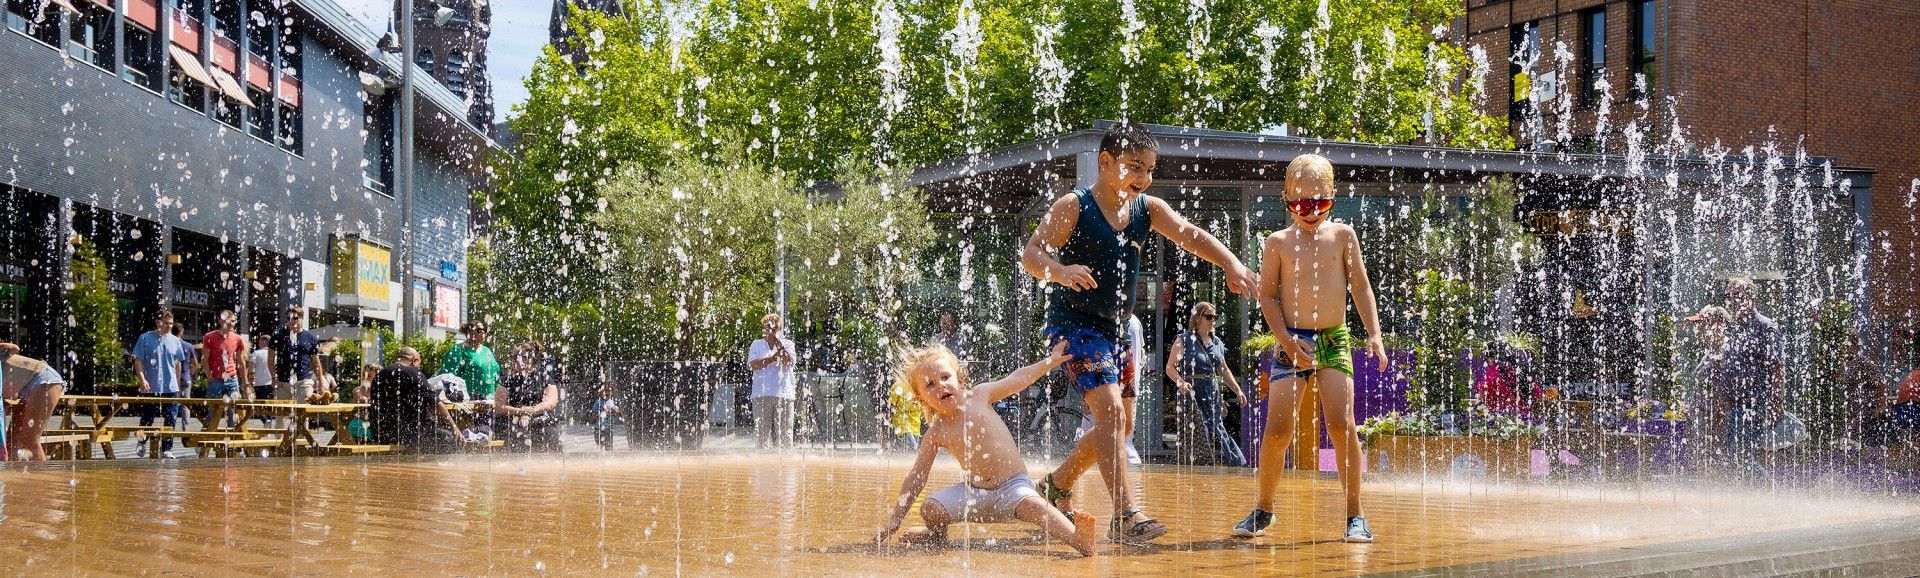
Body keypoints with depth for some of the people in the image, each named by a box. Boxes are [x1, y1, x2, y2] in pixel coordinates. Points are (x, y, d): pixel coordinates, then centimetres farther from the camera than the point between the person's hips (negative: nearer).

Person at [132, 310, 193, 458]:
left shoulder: (175, 341, 9)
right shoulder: (145, 339, -2)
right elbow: (138, 361, -5)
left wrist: (178, 385, 16)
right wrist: (142, 379, -17)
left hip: (171, 388, 3)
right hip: (150, 389, -3)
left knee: (171, 420, 2)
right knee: (147, 419, 7)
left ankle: (166, 449, 9)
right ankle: (142, 443, 29)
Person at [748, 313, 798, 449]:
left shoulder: (787, 344, 12)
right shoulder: (757, 344, 13)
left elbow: (789, 362, -6)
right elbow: (752, 365, -3)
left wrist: (777, 342, -11)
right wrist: (774, 358, -8)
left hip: (784, 394, 0)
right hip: (761, 395, 0)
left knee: (784, 432, -3)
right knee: (761, 432, -3)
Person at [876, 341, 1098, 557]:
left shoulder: (979, 396, -2)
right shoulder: (937, 433, -3)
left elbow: (1017, 379, 10)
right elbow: (917, 477, 2)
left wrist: (1051, 360, 9)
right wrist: (895, 521, 0)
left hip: (1012, 485, -2)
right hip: (974, 492, 2)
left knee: (1032, 505, -32)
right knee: (930, 509, -17)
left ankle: (1077, 539, -53)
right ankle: (937, 533, 18)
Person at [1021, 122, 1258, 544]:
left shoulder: (1148, 209, 5)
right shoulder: (1074, 207, -11)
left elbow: (1191, 236, -9)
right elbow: (1031, 253, -18)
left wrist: (1230, 263, -27)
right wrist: (1060, 271, -41)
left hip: (1114, 328, 8)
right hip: (1074, 323, -8)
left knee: (1118, 425, 14)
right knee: (1110, 411, -21)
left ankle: (1058, 486, 35)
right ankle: (1125, 515, -22)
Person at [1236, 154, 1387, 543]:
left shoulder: (1342, 235, 6)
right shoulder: (1278, 243, 3)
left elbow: (1360, 287, 8)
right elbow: (1268, 295, 2)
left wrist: (1374, 333, -1)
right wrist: (1287, 339, -8)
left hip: (1334, 340, 0)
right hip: (1292, 342, 0)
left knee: (1341, 424, -13)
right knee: (1278, 430, -5)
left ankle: (1354, 515, -3)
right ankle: (1263, 510, 13)